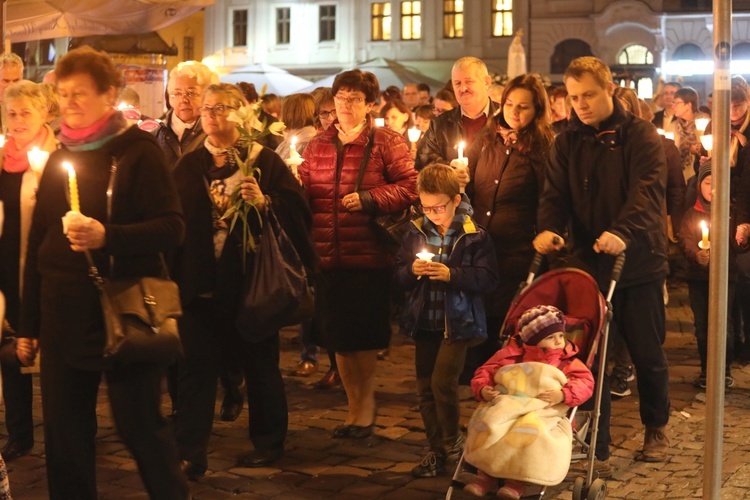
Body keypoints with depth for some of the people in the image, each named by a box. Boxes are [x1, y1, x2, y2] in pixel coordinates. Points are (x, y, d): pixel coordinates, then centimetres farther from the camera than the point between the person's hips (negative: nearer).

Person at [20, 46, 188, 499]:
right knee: (65, 431, 10)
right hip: (63, 315, 6)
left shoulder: (138, 151, -6)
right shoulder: (59, 157, 12)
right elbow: (37, 241, 14)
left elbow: (173, 228, -12)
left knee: (141, 424, 1)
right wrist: (29, 320, 13)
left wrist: (107, 236, -26)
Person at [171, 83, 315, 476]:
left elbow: (297, 210, -6)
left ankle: (268, 443, 26)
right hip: (201, 280, 3)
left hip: (252, 279, -2)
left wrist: (265, 202, -24)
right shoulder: (188, 166, 10)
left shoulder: (264, 160, -1)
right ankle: (190, 452, 7)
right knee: (195, 365, 1)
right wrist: (175, 274, -5)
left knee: (259, 363, 11)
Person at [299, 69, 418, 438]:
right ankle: (355, 406, 25)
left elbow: (410, 186, -8)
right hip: (327, 255, 5)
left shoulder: (386, 142, -1)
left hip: (368, 256, -5)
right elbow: (304, 195, 14)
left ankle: (366, 404, 22)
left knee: (364, 336, 2)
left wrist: (369, 198, -16)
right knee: (338, 337, 10)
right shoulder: (317, 146, 13)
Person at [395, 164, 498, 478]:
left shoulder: (474, 235, -7)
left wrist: (451, 274, -23)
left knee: (443, 382, -13)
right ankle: (438, 450, 22)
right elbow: (399, 273, 8)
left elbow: (488, 278, -13)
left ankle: (453, 441, 11)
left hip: (457, 322, -5)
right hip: (424, 322, 5)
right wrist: (412, 270, -14)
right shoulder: (416, 232, 5)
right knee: (425, 388, 9)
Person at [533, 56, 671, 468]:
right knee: (590, 357, 2)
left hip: (639, 263, -2)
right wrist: (549, 228, -24)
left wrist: (623, 232, -38)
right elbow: (555, 193, -1)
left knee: (648, 354, 9)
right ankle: (596, 450, 11)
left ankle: (656, 428, 34)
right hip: (589, 264, 2)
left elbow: (647, 190, -19)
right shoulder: (567, 143, 7)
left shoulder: (640, 136, -5)